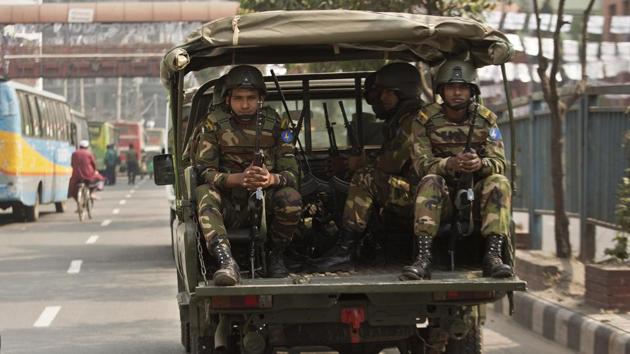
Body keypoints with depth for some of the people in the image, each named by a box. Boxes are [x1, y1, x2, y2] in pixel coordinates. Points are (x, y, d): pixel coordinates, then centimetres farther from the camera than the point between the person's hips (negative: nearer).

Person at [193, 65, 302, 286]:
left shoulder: (276, 124, -2)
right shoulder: (215, 123, -4)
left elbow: (291, 172, -5)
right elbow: (203, 170, -10)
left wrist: (272, 179, -31)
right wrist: (238, 179, -30)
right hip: (229, 206, 0)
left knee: (291, 197, -30)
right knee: (204, 193, -31)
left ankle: (276, 255, -4)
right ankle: (226, 262, -47)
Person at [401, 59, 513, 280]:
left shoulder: (485, 119, 2)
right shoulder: (426, 119, -3)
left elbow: (499, 163, -7)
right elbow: (421, 163, -12)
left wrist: (480, 164, -32)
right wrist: (450, 164, -34)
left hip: (476, 192, 1)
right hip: (443, 196, -1)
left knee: (499, 182, -27)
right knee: (430, 182, -32)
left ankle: (493, 256, -38)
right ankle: (423, 258, -44)